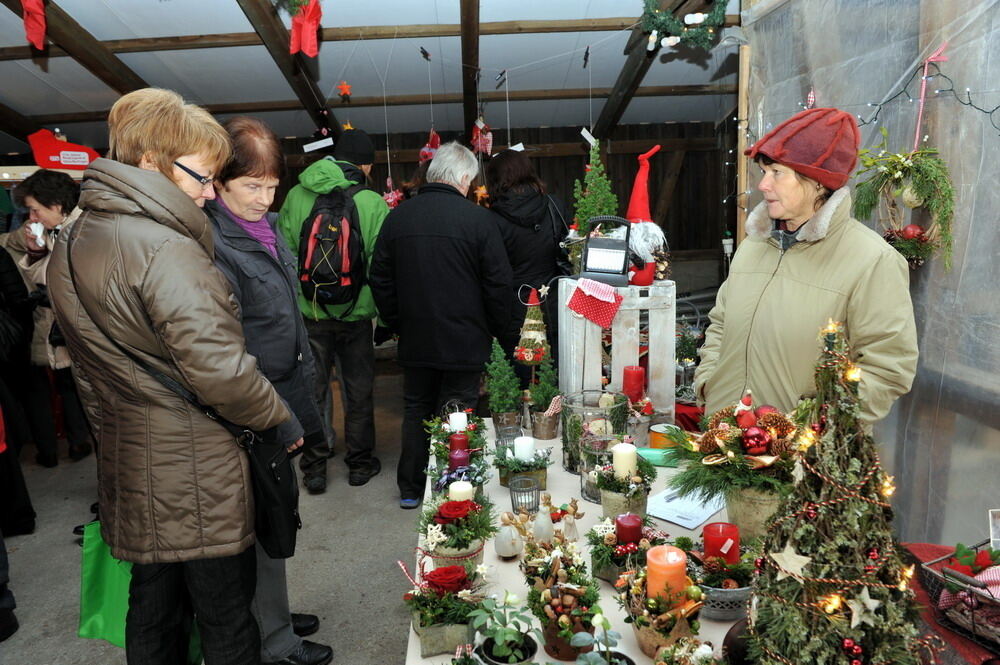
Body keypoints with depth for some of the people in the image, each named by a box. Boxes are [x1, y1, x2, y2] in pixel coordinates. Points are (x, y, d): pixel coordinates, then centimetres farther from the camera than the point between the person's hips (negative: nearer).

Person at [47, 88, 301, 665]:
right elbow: (219, 368, -28)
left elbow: (92, 367, 16)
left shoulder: (72, 246, 8)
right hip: (197, 479, -9)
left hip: (129, 473, 9)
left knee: (153, 614, 23)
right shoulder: (166, 249, -22)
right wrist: (279, 417, -12)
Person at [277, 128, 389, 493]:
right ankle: (360, 463, 26)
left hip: (308, 313, 2)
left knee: (313, 390, 13)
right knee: (358, 391, 14)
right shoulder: (373, 204, -11)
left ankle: (314, 468, 21)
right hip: (355, 313, -1)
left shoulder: (297, 196, -3)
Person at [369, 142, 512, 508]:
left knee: (416, 411, 17)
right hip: (464, 341, -4)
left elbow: (380, 282, 7)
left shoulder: (397, 216, 1)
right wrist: (493, 329, 4)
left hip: (415, 340, 4)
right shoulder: (479, 219, -12)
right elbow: (499, 283, -10)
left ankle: (410, 489, 28)